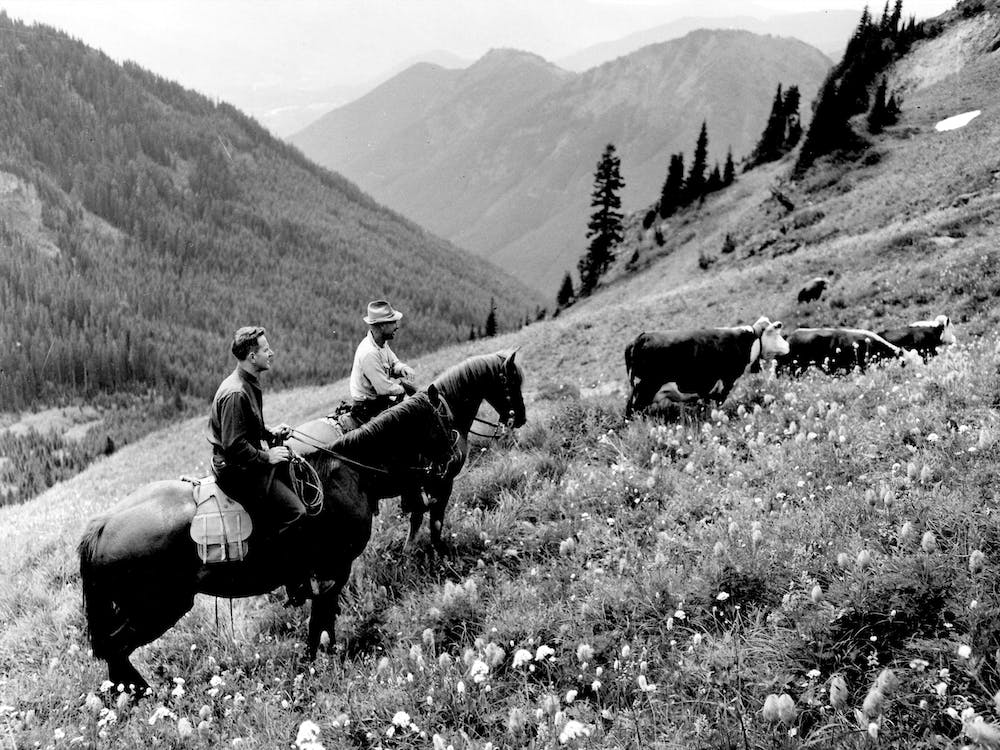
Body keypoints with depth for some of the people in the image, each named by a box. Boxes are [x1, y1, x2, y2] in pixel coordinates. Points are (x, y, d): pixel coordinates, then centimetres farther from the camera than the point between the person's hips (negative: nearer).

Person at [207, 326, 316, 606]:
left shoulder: (249, 384, 9)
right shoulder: (235, 393, -24)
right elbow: (234, 446, -25)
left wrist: (270, 433, 9)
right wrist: (266, 456, -17)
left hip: (251, 460, 11)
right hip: (238, 470, -11)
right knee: (294, 512, -18)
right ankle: (296, 586, -7)